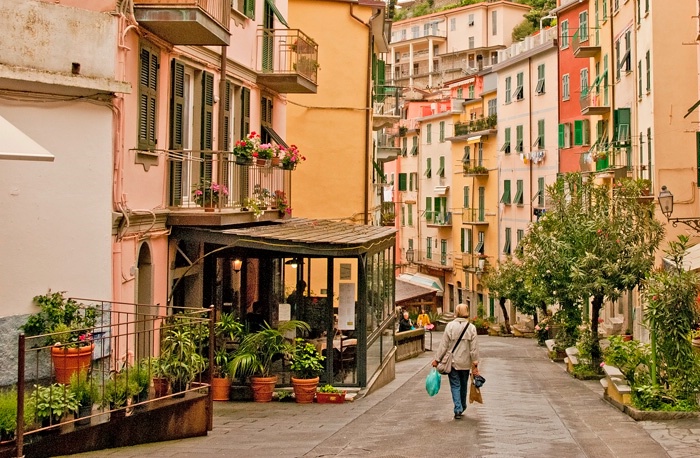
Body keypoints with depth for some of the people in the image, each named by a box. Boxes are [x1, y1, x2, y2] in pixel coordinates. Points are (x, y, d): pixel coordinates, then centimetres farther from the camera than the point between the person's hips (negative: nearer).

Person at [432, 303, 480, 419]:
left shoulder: (450, 326, -9)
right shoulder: (471, 328, -5)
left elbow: (444, 345, -8)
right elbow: (474, 348, -4)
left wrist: (437, 359, 1)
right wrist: (475, 364, 1)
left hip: (452, 361, -2)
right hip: (465, 363, 2)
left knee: (455, 385, 3)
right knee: (463, 385, 18)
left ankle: (458, 409, -9)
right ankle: (462, 408, 31)